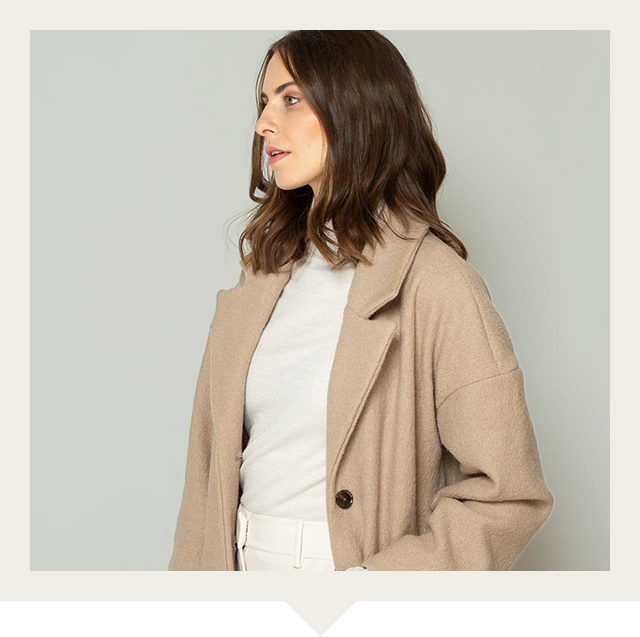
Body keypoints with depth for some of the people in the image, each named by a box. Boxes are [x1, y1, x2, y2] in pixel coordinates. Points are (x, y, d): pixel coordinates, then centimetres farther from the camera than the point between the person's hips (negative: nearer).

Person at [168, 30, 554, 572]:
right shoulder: (267, 273, 3)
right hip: (245, 567, 5)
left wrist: (369, 586, -19)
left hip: (349, 564, -5)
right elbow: (213, 459, 5)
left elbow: (508, 493, -15)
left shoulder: (435, 282, -16)